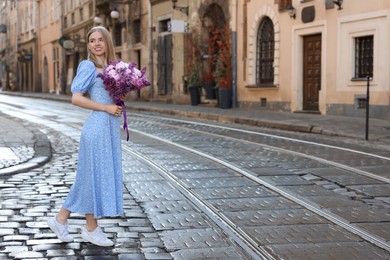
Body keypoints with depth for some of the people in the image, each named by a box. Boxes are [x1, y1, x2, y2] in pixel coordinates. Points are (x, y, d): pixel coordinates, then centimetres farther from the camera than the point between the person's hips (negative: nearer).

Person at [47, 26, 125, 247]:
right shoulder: (88, 66, -7)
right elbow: (76, 98, -14)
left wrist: (121, 98, 0)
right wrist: (106, 107, -15)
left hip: (111, 128, 8)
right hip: (97, 127, -8)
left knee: (101, 175, 11)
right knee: (95, 175, -1)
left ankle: (61, 219, 21)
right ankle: (92, 229, 12)